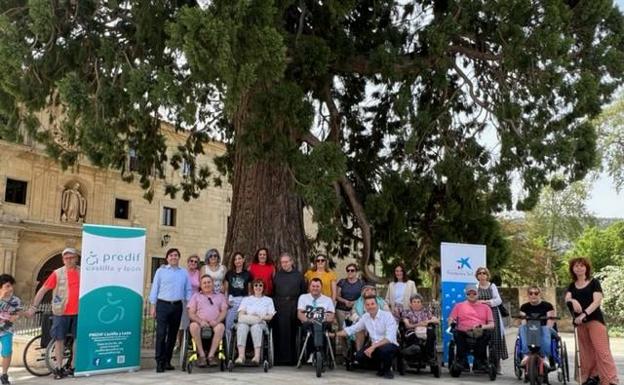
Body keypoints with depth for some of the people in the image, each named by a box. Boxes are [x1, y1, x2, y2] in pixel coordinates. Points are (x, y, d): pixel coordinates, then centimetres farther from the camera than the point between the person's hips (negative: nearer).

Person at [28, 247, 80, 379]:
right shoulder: (57, 273, -5)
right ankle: (59, 368, 13)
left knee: (78, 338, 8)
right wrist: (34, 306, -7)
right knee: (59, 339, 3)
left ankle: (73, 367, 20)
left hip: (78, 312, 3)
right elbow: (43, 290, -2)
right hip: (61, 312, -2)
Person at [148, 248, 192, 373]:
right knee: (161, 333, -9)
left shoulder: (184, 272, 11)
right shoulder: (161, 271, 5)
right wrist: (153, 306, -2)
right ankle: (159, 362, -4)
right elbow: (155, 288, 3)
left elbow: (188, 290, 12)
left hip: (177, 306, 3)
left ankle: (167, 361, 17)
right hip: (163, 305, -3)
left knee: (173, 334, 8)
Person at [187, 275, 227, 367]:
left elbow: (224, 311, 10)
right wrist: (200, 321, -10)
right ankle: (202, 355, -25)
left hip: (215, 324, 0)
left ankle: (211, 355, -28)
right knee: (193, 326, -34)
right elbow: (191, 313, 10)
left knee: (221, 326, -35)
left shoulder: (220, 296, 23)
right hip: (200, 324, 0)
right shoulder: (196, 296, 22)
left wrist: (217, 320, -11)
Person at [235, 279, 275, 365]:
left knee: (256, 326, -38)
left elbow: (270, 316, 11)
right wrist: (250, 317, -8)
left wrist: (261, 317, -9)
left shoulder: (268, 300, 24)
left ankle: (257, 356, -51)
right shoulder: (246, 299, 27)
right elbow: (241, 314, 12)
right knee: (242, 326, -36)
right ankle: (241, 355, -49)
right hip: (246, 322, 1)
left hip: (261, 323, -1)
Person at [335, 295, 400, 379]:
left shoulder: (387, 315, -16)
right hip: (375, 346, 6)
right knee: (359, 356, -15)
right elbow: (351, 329, 12)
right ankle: (381, 366, 10)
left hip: (390, 345, -6)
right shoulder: (365, 317, 3)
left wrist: (373, 346, -31)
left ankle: (387, 369, -5)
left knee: (384, 349, -38)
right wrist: (335, 334, 4)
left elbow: (390, 338, -25)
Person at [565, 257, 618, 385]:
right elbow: (566, 298, -4)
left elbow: (597, 301, -11)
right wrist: (572, 301, -29)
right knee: (586, 352, 6)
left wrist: (584, 314, -24)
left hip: (595, 319, -4)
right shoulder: (571, 286, 12)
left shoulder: (594, 282, 1)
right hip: (580, 322, 5)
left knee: (602, 351, -11)